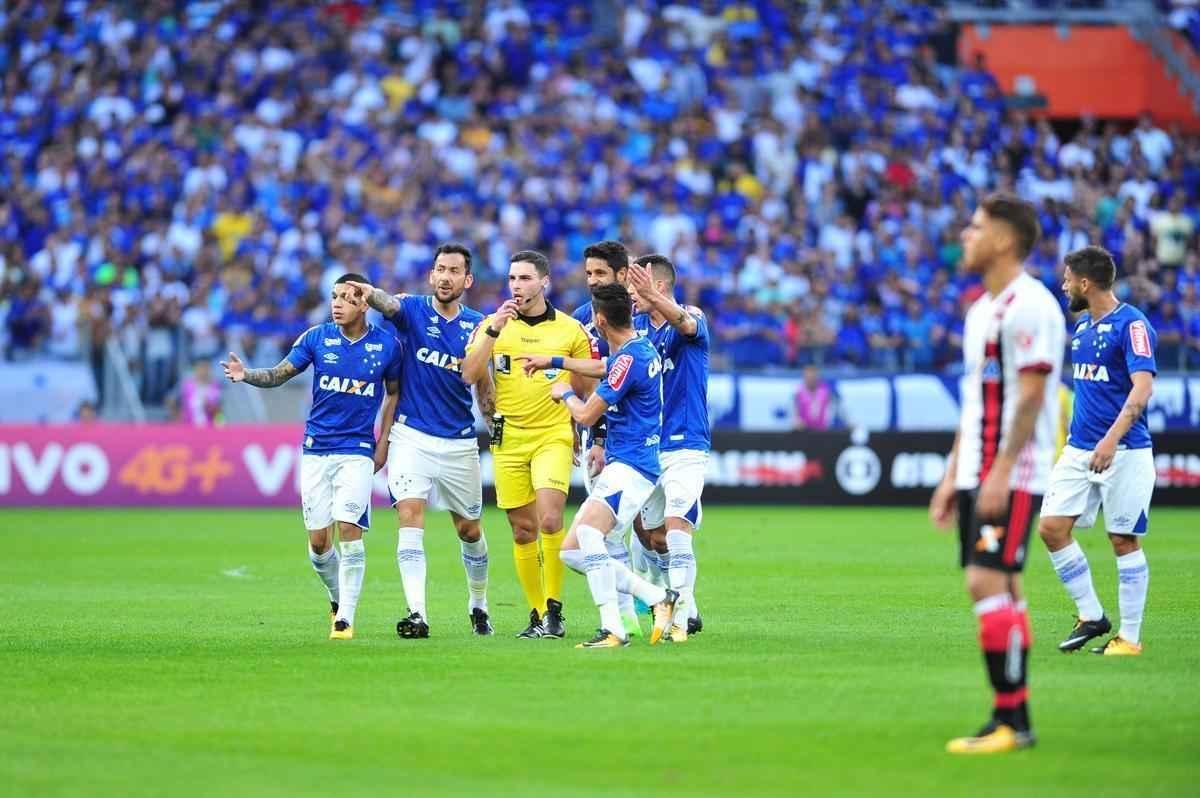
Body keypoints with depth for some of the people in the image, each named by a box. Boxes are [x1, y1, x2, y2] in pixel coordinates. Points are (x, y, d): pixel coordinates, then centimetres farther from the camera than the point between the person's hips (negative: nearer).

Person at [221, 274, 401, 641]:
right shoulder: (317, 338, 0)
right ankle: (338, 599, 26)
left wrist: (383, 445, 6)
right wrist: (246, 375, -19)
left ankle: (345, 619, -9)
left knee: (349, 530, -15)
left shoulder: (386, 345, -1)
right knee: (318, 540, 0)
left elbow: (394, 393, 11)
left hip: (357, 451, -2)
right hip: (316, 449, 2)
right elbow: (279, 374, 1)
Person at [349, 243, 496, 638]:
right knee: (410, 515, -18)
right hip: (412, 436, -2)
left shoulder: (476, 325, 3)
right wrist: (371, 294, -50)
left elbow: (483, 385, 12)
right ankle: (417, 613, -23)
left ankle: (478, 605, 35)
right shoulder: (413, 309, -3)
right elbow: (388, 305, -28)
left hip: (459, 442, 2)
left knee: (469, 530, 12)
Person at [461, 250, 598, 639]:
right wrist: (494, 329, -19)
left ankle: (553, 609, -9)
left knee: (550, 521, -19)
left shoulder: (571, 330, 2)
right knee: (523, 531, 4)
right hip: (508, 442, 2)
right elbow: (469, 374, -10)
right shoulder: (492, 325, 4)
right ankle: (537, 613, 15)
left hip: (553, 437, -2)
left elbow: (587, 390, 11)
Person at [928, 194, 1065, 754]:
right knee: (1000, 588, 9)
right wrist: (953, 475, 19)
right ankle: (1013, 719, 12)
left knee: (988, 582, -15)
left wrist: (1001, 471, -24)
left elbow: (1031, 396, -19)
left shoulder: (1029, 305, -13)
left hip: (1013, 476, -9)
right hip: (978, 473, 9)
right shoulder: (982, 309, 17)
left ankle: (1011, 721, -12)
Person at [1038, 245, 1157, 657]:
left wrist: (1111, 439, -32)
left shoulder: (1131, 324, -13)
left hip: (1124, 452, -8)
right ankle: (1091, 616, 11)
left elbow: (1142, 388, -22)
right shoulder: (1082, 326, 13)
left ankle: (1130, 636, 6)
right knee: (1051, 527, -1)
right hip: (1079, 449, 8)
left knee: (1124, 541, -2)